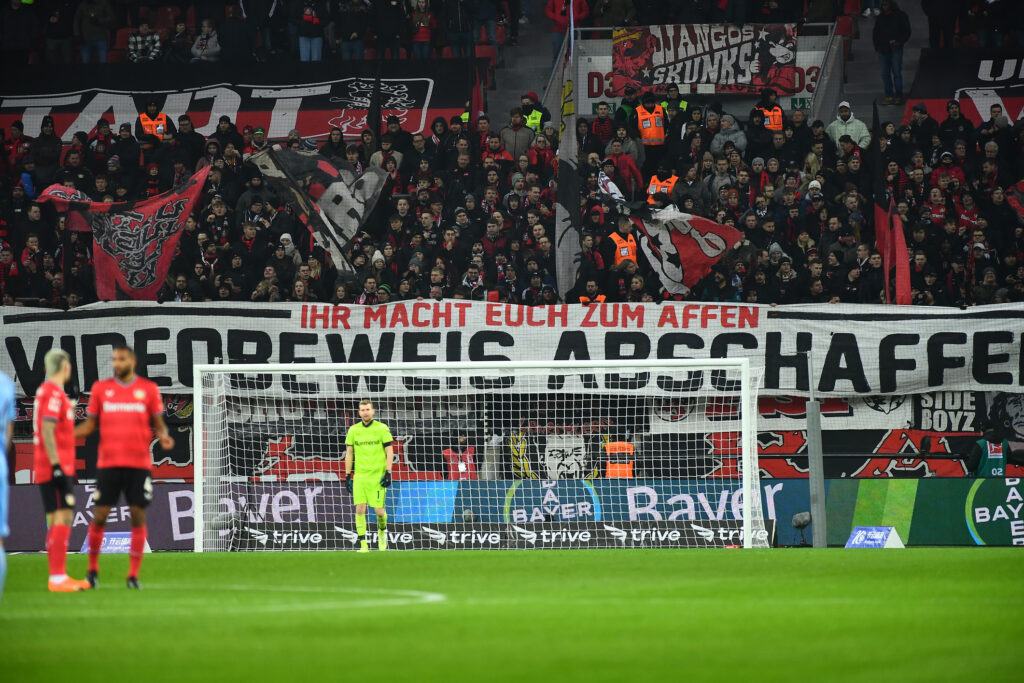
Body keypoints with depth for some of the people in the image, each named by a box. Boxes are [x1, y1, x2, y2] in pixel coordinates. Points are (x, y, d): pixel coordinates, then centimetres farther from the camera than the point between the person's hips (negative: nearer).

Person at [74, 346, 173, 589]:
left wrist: (163, 437, -14)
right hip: (108, 464, 0)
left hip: (139, 465, 0)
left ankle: (133, 575, 3)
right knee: (99, 516, -2)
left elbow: (158, 424, 8)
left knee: (138, 516, -3)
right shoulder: (100, 388, 7)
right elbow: (90, 424, 10)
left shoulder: (149, 389, 5)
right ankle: (92, 569, 16)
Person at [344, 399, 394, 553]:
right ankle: (363, 544, -6)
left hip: (377, 476, -2)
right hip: (360, 475, 2)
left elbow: (389, 452, 0)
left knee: (379, 510, -5)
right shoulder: (353, 430, 8)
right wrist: (347, 476, 7)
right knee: (360, 509, -9)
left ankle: (382, 530, 28)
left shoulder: (382, 428, 0)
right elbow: (349, 453, 12)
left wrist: (388, 473, -8)